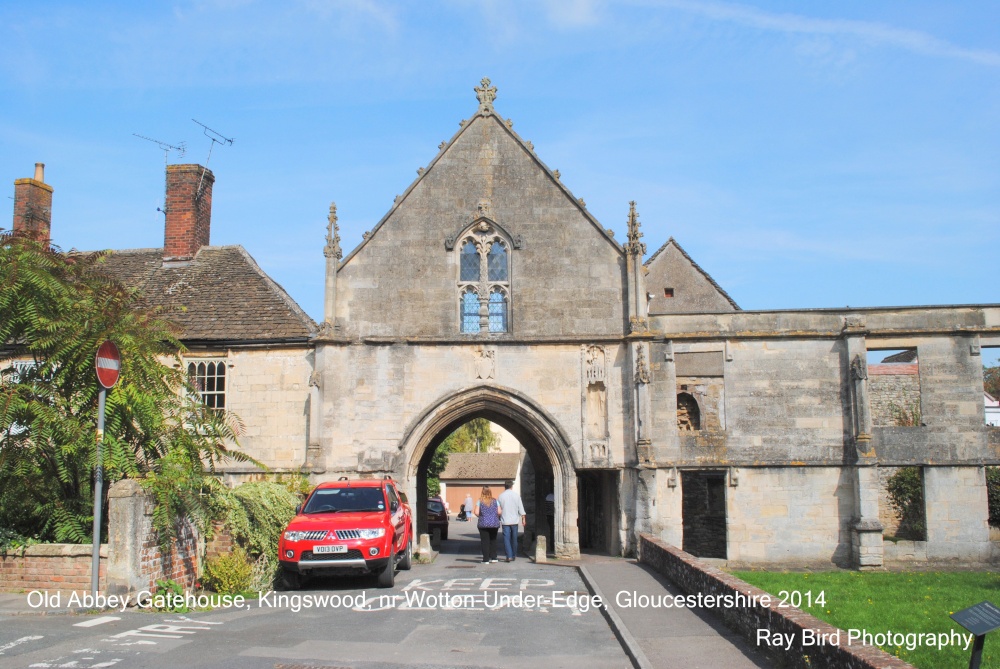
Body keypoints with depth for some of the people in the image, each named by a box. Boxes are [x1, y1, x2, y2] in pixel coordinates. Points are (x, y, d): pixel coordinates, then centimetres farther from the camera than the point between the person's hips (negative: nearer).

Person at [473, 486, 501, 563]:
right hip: (494, 524, 2)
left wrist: (479, 515, 9)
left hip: (483, 524, -2)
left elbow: (476, 512, -12)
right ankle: (493, 557, 14)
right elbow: (499, 512, -4)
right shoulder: (495, 501, 2)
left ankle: (486, 559, 1)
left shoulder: (480, 502, -5)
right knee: (493, 540, 15)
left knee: (485, 541, 2)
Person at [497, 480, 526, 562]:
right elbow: (521, 508, 0)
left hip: (505, 520, -2)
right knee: (514, 539, 13)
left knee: (506, 539, -2)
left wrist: (499, 518, 16)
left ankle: (509, 556, -13)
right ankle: (514, 555, 21)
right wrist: (523, 518, 7)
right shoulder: (516, 495, -1)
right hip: (514, 520, 2)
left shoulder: (501, 496, -2)